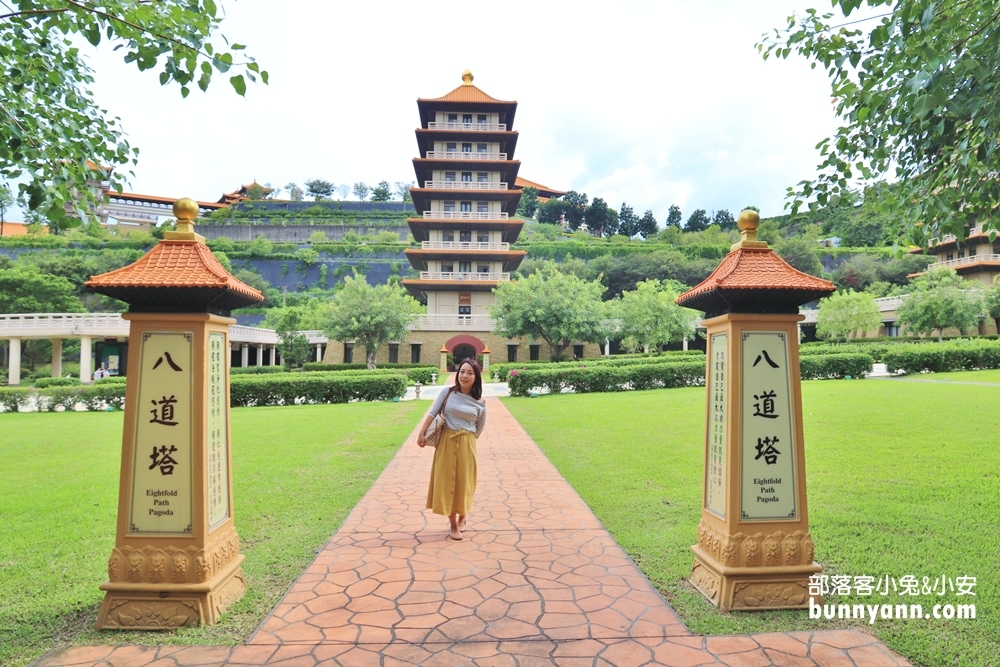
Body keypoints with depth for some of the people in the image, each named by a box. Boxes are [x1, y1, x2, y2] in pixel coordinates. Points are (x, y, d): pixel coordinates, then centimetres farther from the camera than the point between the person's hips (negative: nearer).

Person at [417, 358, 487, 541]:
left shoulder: (479, 403, -2)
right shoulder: (447, 393, -3)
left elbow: (479, 429, 8)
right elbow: (432, 414, -3)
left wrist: (465, 438, 6)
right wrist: (422, 434, -7)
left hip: (466, 445, 0)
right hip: (446, 442, 0)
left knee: (464, 481, 9)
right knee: (447, 480, 3)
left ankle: (462, 517, 35)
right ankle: (453, 525, 15)